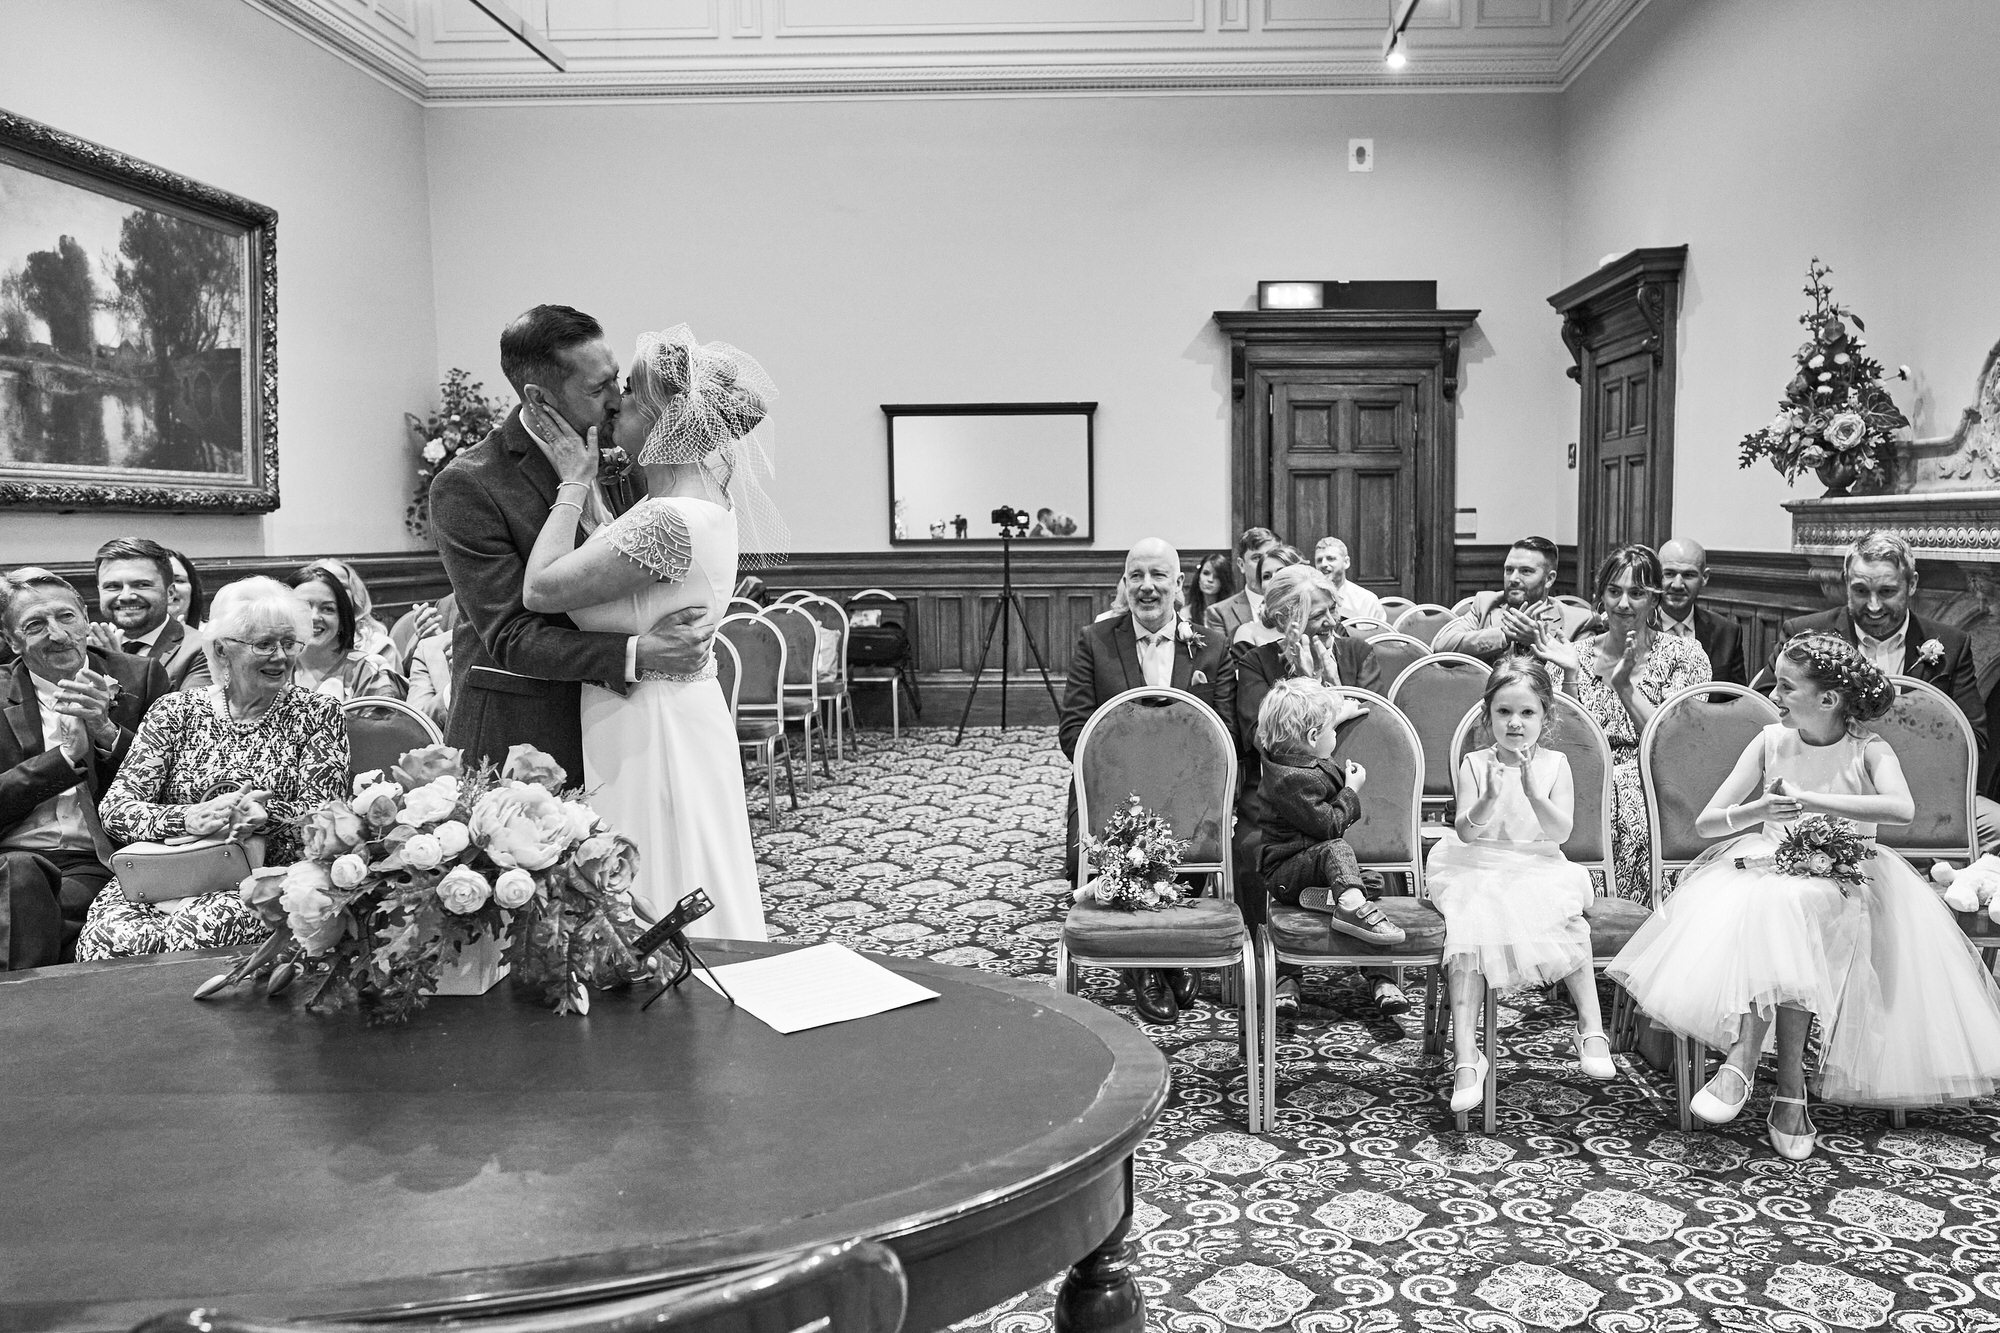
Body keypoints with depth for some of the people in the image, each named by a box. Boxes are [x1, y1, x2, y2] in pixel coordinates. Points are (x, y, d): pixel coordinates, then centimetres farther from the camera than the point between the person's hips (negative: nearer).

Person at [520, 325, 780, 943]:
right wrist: (579, 474, 8)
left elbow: (539, 590, -21)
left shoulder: (669, 520, -25)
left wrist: (574, 482, -13)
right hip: (686, 710, 10)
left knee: (660, 916, 6)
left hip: (651, 728, -10)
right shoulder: (706, 497, 6)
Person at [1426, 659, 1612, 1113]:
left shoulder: (1554, 764, 3)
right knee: (1471, 927, -28)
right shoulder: (1474, 765, 1)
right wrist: (1489, 799, -27)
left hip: (1539, 869, 1)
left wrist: (1533, 792, -23)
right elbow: (1464, 831, -9)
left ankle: (1591, 1029, -15)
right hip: (1479, 869, -1)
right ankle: (1465, 1056, -29)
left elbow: (1561, 831, -7)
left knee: (1565, 918, -30)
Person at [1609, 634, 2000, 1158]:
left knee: (1788, 906, -35)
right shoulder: (1771, 742, 4)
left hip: (1842, 881, -2)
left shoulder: (1868, 750, -3)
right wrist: (1758, 810, -19)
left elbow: (1902, 808, -27)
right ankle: (1791, 1086, -32)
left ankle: (1742, 1060, -31)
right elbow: (1705, 823, 2)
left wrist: (1806, 799, -26)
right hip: (1767, 868, 2)